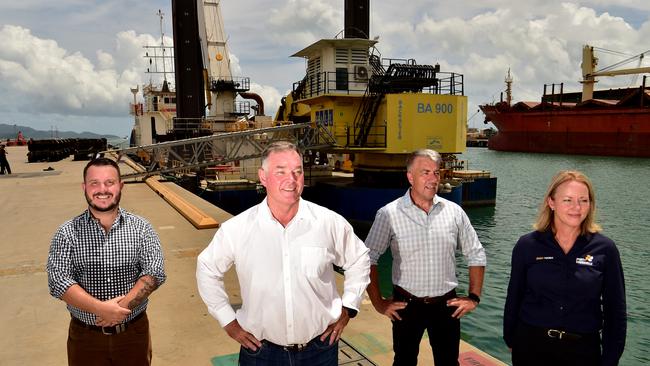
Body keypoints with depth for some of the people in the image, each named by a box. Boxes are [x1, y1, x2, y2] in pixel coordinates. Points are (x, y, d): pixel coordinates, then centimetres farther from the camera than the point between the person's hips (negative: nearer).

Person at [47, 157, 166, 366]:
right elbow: (58, 281, -13)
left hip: (134, 331, 1)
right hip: (85, 335, 0)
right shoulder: (67, 233, -5)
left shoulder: (140, 228, -5)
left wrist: (122, 306, -23)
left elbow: (154, 273, -11)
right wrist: (101, 308, -23)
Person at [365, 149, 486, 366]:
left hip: (446, 305, 2)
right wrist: (378, 302, -8)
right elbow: (368, 259, -8)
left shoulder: (454, 212, -2)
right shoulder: (389, 214, -11)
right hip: (406, 305, -2)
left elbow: (476, 255, 8)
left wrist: (474, 297, 5)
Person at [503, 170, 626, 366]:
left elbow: (615, 310, 0)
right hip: (531, 345, 0)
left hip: (583, 349, 1)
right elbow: (514, 298, 3)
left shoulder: (604, 248, -6)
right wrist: (511, 340, 7)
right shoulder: (527, 245, -7)